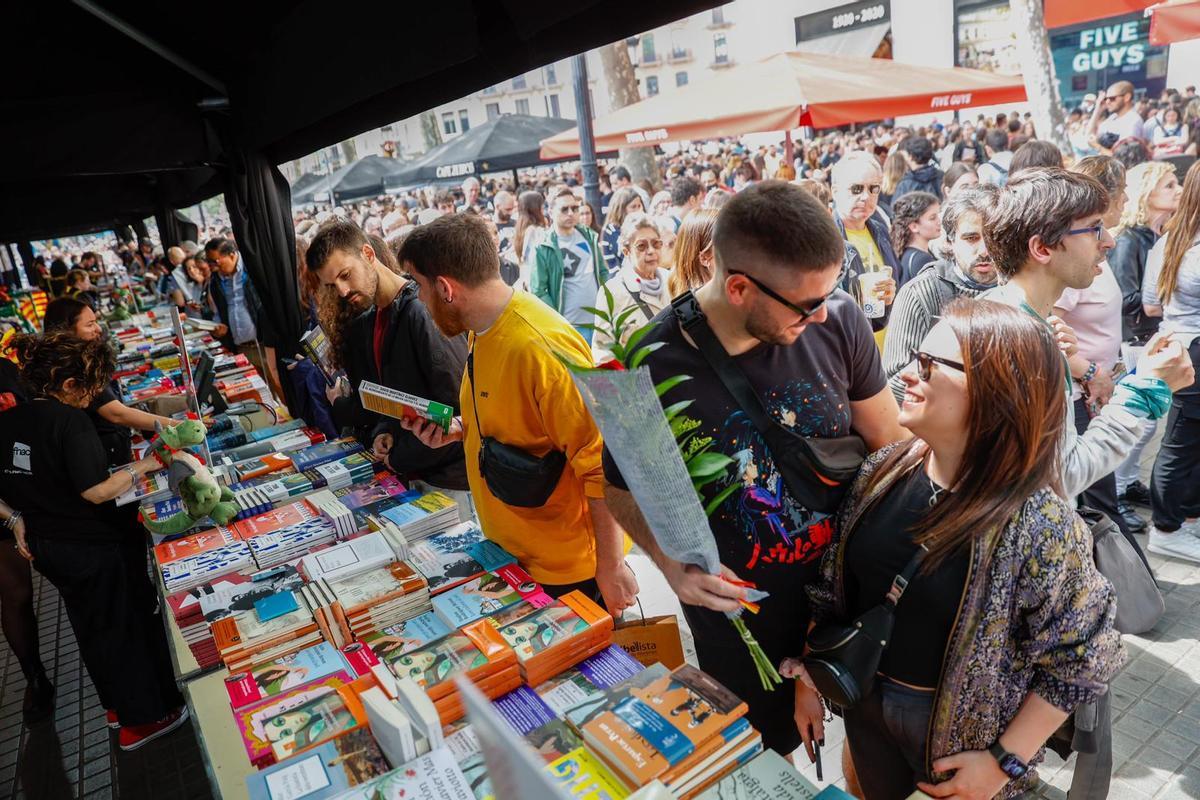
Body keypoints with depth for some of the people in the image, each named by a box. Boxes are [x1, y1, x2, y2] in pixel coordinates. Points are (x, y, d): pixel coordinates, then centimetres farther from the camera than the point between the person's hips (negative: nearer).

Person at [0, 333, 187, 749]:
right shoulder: (69, 421, -22)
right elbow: (96, 491, -27)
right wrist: (142, 466, -16)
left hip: (46, 548, 8)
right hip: (97, 548, -7)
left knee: (90, 626, 23)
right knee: (130, 626, 9)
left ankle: (117, 703, 40)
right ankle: (145, 717, 21)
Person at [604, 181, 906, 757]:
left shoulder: (837, 319, -18)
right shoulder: (651, 366, -25)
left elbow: (887, 441, -2)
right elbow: (623, 487, -7)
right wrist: (668, 559, -24)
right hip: (734, 609, -2)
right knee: (765, 757, 24)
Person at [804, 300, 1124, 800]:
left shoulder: (1040, 525, -27)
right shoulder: (883, 471, -12)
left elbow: (1075, 660, -16)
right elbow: (831, 584, -2)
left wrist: (1005, 760, -12)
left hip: (957, 729, -4)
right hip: (862, 699, 4)